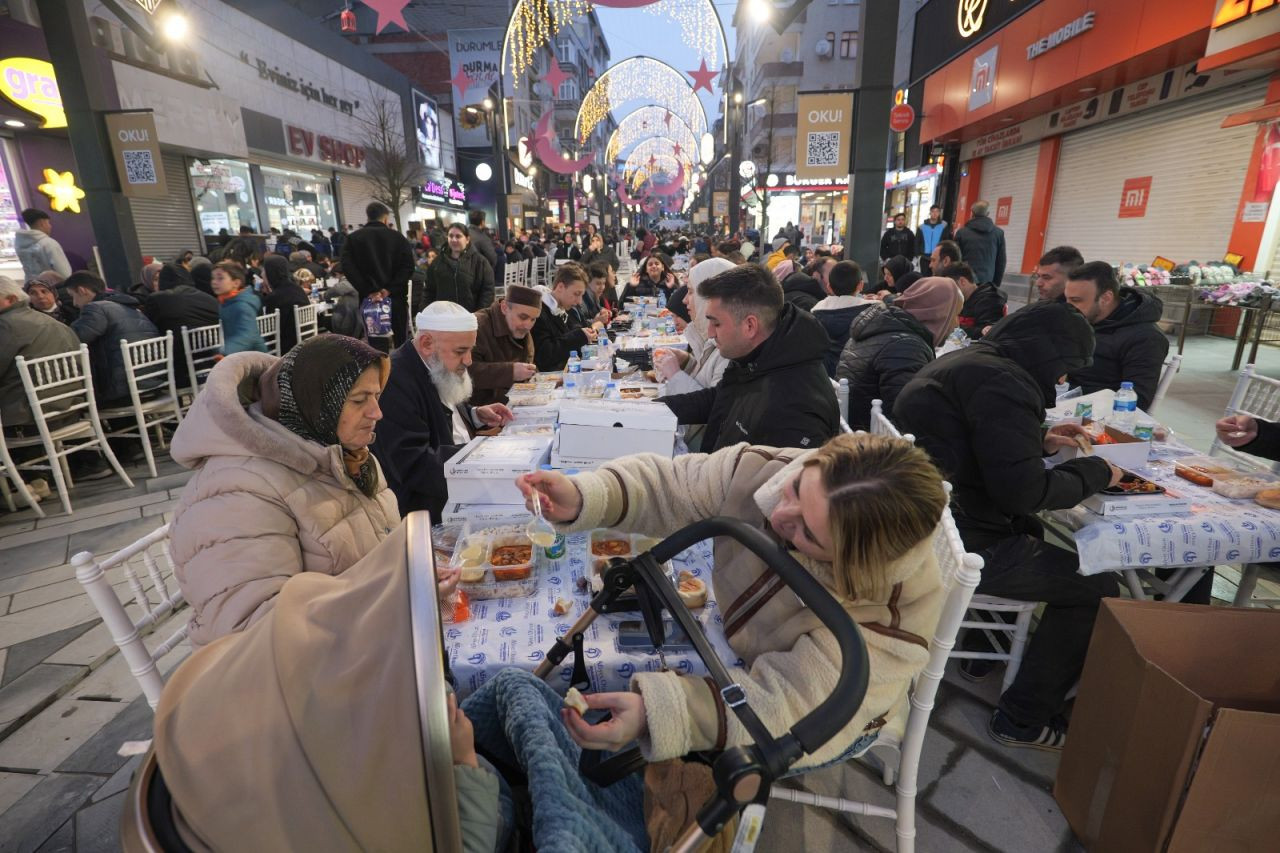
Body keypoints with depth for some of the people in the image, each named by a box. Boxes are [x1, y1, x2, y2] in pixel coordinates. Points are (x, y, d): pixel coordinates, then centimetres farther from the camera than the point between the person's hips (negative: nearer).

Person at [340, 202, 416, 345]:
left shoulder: (352, 239, 7)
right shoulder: (397, 236, 5)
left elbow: (348, 268, -7)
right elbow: (408, 266, -7)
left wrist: (368, 292, -11)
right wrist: (390, 289, -11)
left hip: (369, 300, 1)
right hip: (396, 297, -1)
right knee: (400, 342, 6)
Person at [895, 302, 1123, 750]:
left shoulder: (962, 362, 12)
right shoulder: (1001, 381, -20)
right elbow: (1023, 490, -23)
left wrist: (1039, 440, 16)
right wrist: (1096, 470, -6)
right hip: (958, 545, -11)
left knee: (1032, 531, 33)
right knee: (1097, 588, 2)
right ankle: (1023, 720, 14)